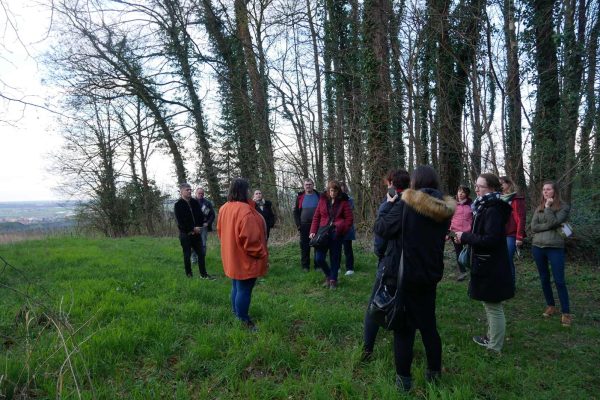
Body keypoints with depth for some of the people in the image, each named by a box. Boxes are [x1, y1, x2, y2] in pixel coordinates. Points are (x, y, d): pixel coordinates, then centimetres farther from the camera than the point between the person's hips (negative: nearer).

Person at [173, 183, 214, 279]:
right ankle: (189, 275, 17)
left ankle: (203, 274, 15)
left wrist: (198, 227, -7)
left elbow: (201, 216, 9)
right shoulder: (178, 205, -8)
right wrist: (193, 229, -16)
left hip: (196, 233, 4)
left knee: (201, 254, 6)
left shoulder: (195, 202, 6)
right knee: (187, 255, 5)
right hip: (185, 234, -4)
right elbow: (180, 221, -14)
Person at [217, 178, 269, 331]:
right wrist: (262, 255, -16)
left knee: (236, 287, 21)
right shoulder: (245, 210, -24)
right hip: (246, 260, -9)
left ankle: (236, 313, 35)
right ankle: (243, 320, 11)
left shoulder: (224, 208, 6)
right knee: (244, 290, 1)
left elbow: (221, 232, 15)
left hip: (231, 258, 10)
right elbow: (250, 238, -27)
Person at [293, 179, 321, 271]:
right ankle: (305, 266, 12)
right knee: (304, 246, 4)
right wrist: (298, 224, -3)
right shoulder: (300, 197, 5)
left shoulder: (319, 196, 3)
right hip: (304, 226, 1)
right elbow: (296, 212, 6)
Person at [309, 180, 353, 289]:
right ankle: (328, 275, 25)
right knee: (318, 258, -3)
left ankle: (333, 280, 25)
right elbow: (316, 216, 7)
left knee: (335, 258, 6)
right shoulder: (323, 200, 6)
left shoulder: (343, 202, 0)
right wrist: (313, 231, -2)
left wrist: (341, 230, -11)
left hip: (337, 234, -2)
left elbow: (349, 219, -1)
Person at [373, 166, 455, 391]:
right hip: (430, 275, 5)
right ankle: (434, 372, 32)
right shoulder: (444, 209, 1)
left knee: (403, 326, 6)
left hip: (402, 275, -5)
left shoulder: (405, 204, -18)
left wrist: (389, 204, 0)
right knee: (428, 324, 19)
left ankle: (404, 378, 16)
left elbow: (381, 229, -14)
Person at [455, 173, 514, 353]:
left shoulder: (493, 210, -20)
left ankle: (495, 346, 16)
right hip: (487, 265, 10)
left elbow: (491, 239, -27)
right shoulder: (485, 207, 10)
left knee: (493, 306, 3)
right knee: (490, 304, 21)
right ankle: (491, 337, 36)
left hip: (491, 268, -10)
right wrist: (466, 237, -1)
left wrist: (465, 237, -18)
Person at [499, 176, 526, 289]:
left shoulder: (516, 199, -6)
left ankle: (511, 284, 10)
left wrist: (519, 237, -15)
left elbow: (520, 219, -11)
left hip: (511, 235, -6)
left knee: (508, 260, -3)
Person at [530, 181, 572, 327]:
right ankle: (551, 306, 27)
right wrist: (549, 226, -12)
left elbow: (552, 222, -17)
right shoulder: (539, 208, 9)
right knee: (544, 279, 13)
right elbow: (533, 227, -1)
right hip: (538, 247, 5)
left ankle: (566, 313, 5)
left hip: (555, 248, -4)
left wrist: (548, 207, -11)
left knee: (559, 281, -3)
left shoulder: (563, 207, -3)